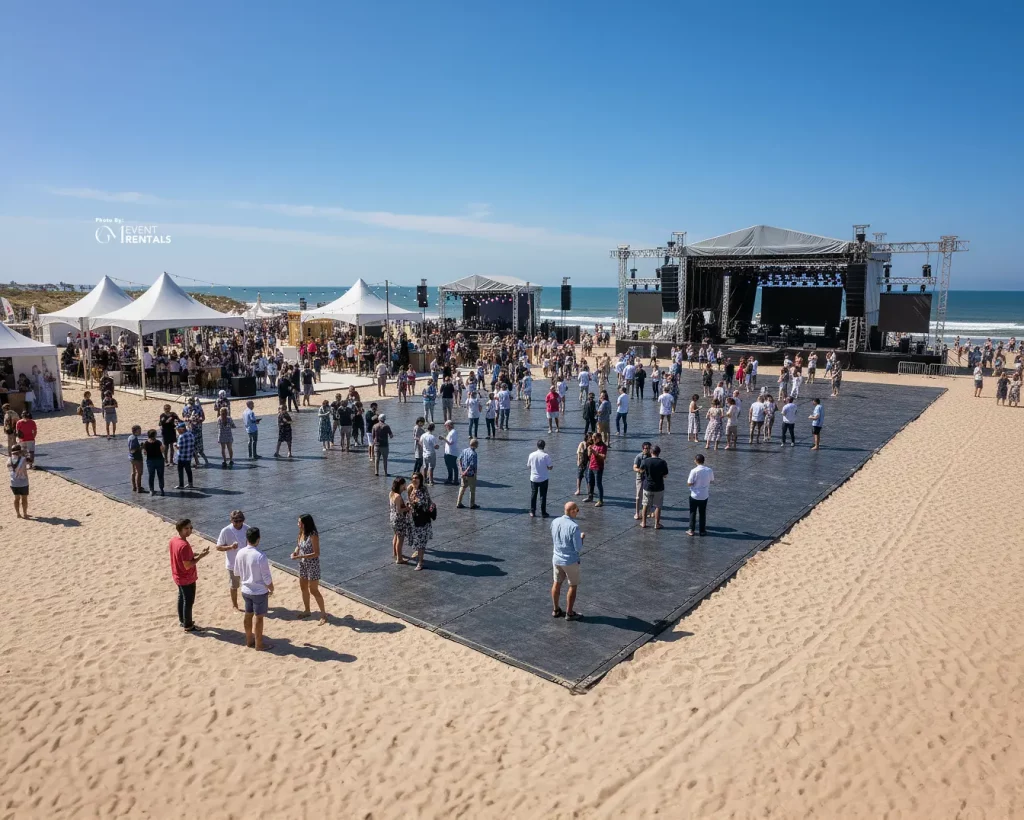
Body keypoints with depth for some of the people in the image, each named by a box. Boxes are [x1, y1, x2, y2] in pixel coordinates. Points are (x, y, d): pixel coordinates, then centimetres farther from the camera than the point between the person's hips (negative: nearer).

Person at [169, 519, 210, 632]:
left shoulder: (173, 541, -1)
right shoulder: (184, 545, -30)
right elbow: (187, 565, -28)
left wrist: (195, 554, 6)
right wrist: (200, 556, -20)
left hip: (178, 577, 9)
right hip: (187, 578, -9)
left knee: (181, 598, 23)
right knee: (188, 601, 6)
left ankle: (182, 620, 38)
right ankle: (188, 626, 18)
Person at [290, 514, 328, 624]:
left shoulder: (313, 535, -25)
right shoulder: (301, 533, -3)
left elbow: (316, 553, -24)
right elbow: (299, 545, 12)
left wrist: (299, 557, -28)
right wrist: (295, 552, -10)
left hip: (312, 565, -8)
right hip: (303, 564, 8)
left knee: (313, 590, 0)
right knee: (303, 588, 20)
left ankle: (323, 614, 14)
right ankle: (306, 610, 40)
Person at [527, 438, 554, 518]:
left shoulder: (531, 455, -5)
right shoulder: (546, 456, -14)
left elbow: (528, 466, 5)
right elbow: (550, 467, -11)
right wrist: (552, 465, 10)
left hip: (533, 478, 3)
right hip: (543, 479, -3)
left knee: (533, 495, 13)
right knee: (543, 496, 6)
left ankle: (532, 512, 16)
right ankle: (543, 513, 10)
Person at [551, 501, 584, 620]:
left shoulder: (555, 522, -5)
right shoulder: (574, 527, -25)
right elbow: (579, 548, -19)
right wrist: (581, 538, 0)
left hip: (556, 559, 6)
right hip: (570, 561, -6)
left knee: (557, 583, 19)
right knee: (573, 586, 12)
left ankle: (555, 610, 32)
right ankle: (569, 613, 20)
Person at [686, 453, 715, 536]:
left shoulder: (694, 471, -19)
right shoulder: (709, 470, -7)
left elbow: (689, 484, -16)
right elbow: (712, 481, 7)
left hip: (694, 495, -3)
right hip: (704, 496, 3)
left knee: (693, 513, 11)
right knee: (703, 513, 15)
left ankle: (691, 530, 14)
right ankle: (702, 530, 20)